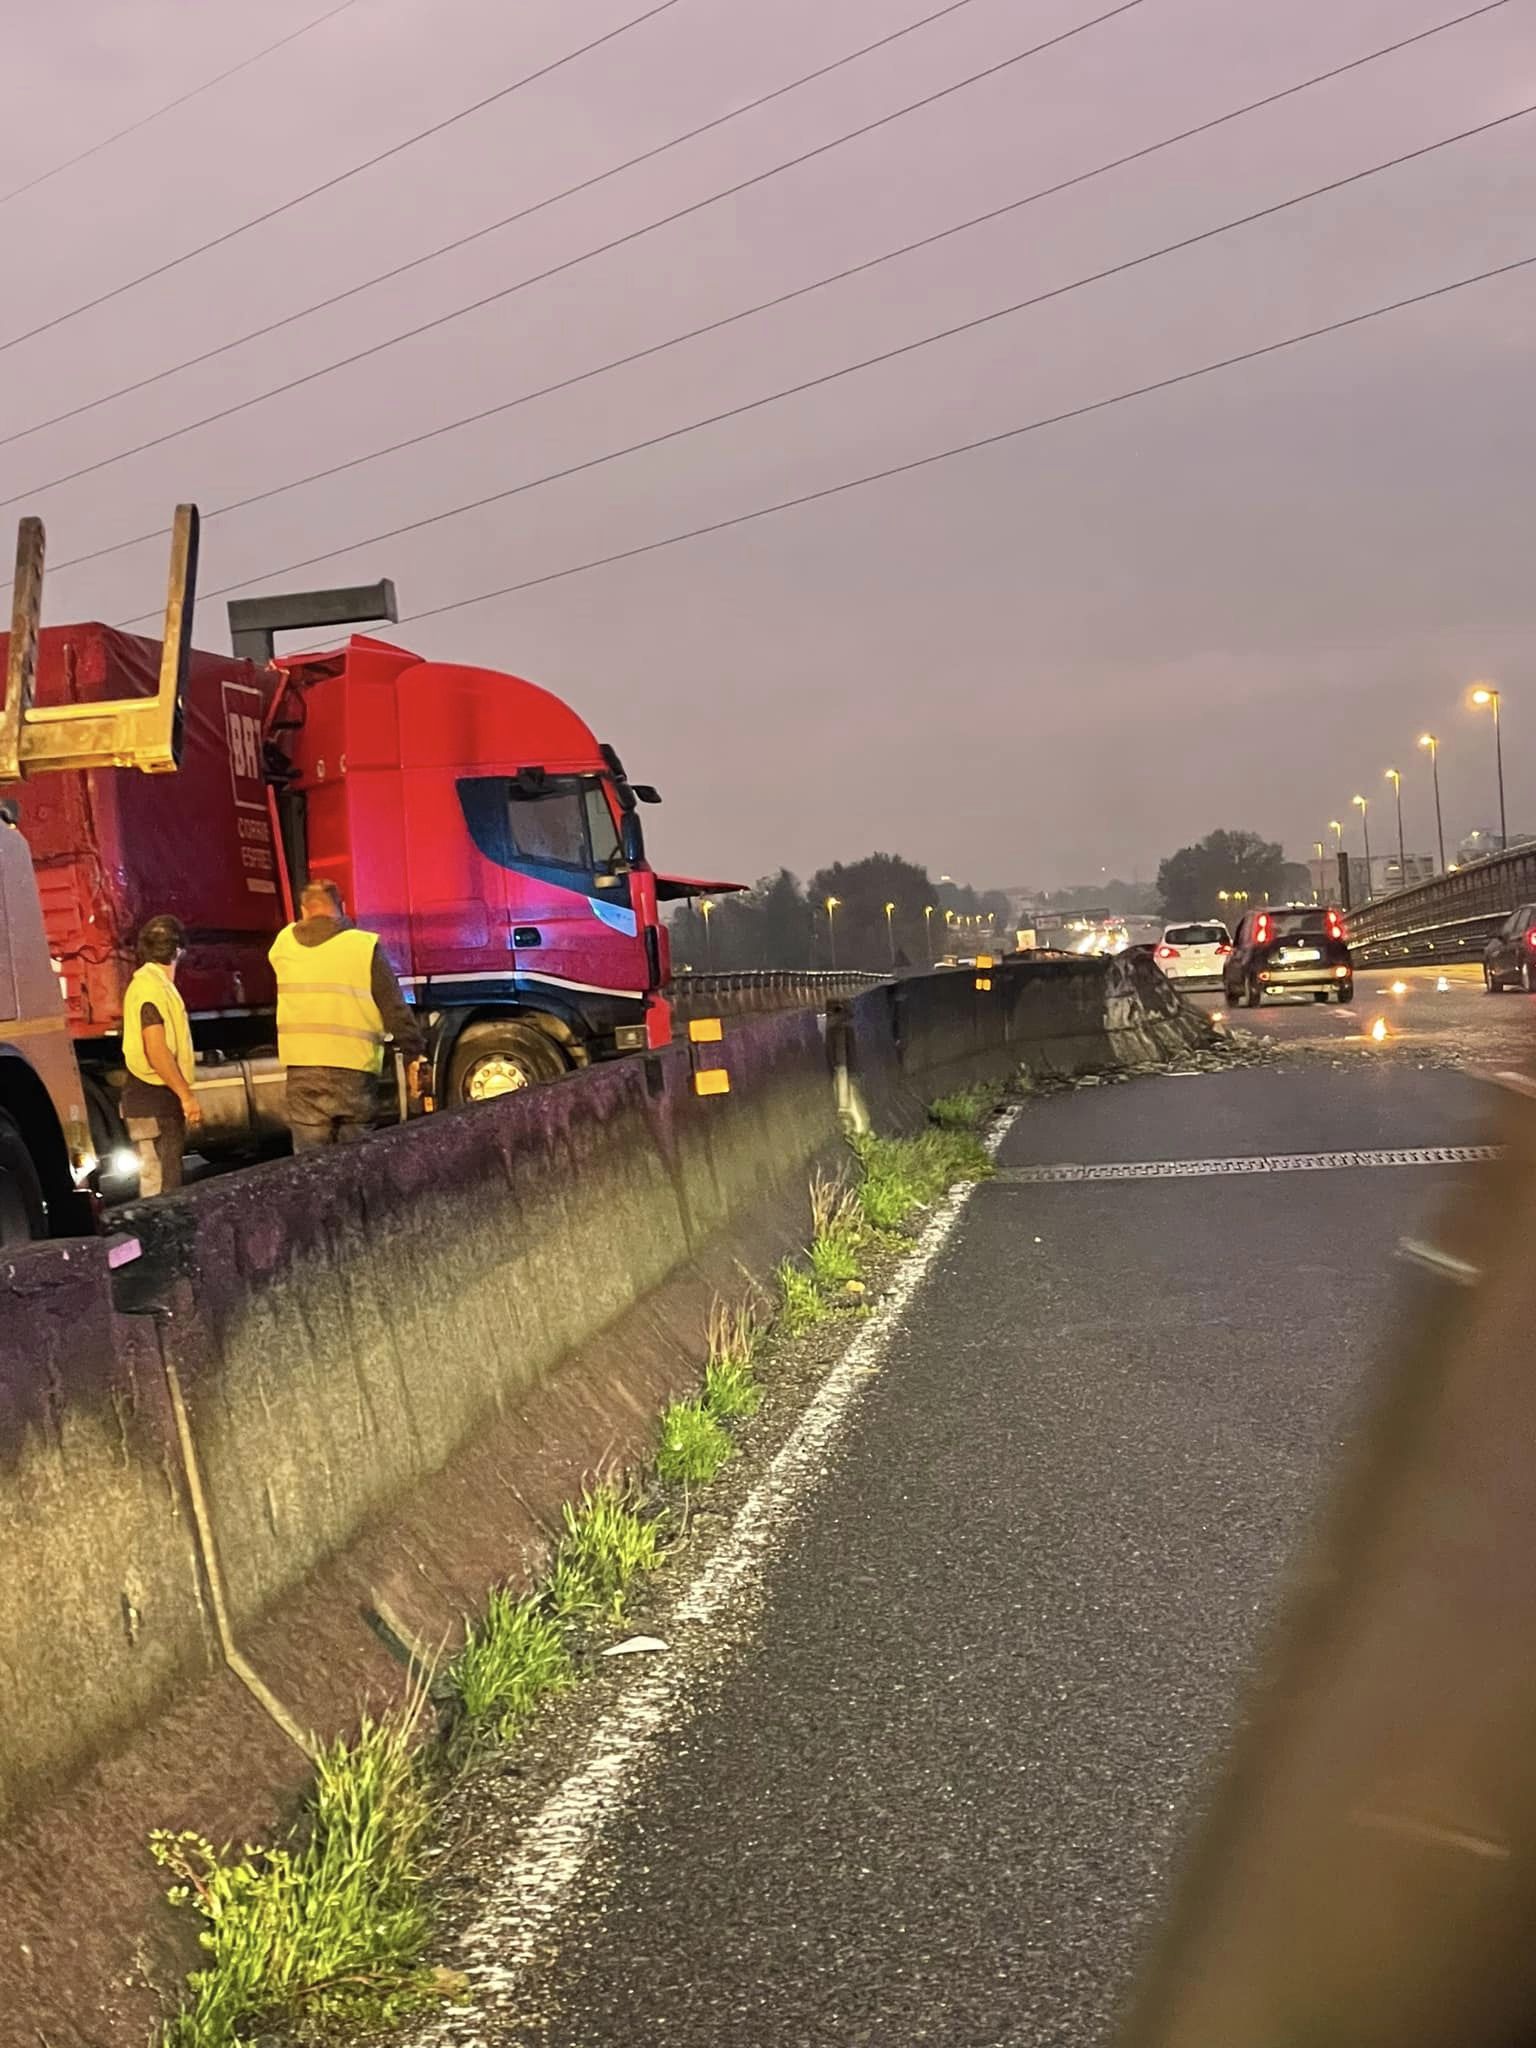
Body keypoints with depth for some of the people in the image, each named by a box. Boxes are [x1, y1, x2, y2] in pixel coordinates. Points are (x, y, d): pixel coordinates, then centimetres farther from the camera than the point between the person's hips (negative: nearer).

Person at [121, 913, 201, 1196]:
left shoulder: (153, 983, 17)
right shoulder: (152, 987, -15)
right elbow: (156, 1050, -23)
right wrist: (186, 1095, -22)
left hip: (159, 1100, 10)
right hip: (154, 1101, -10)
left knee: (165, 1180, 14)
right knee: (160, 1186, -10)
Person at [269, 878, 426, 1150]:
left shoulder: (284, 944, 5)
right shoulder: (365, 946, -4)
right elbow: (395, 1009, -4)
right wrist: (416, 1055, 4)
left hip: (302, 1070, 2)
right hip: (354, 1070, -2)